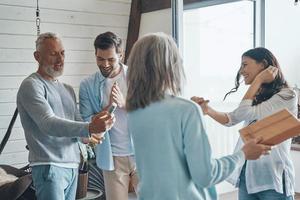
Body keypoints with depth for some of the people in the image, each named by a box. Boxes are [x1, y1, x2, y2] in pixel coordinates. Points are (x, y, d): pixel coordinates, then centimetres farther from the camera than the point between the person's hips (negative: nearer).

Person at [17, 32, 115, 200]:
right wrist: (89, 129, -35)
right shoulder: (32, 85, -8)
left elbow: (77, 121, 13)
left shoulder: (68, 89, 17)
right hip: (49, 167, -7)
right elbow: (49, 124, -22)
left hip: (73, 165, 7)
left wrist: (88, 134, -12)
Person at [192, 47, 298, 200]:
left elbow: (243, 113, -18)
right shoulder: (256, 97, 13)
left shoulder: (287, 96, -13)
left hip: (272, 178, -7)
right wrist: (208, 110, -7)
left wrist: (258, 80, -10)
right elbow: (230, 119, 10)